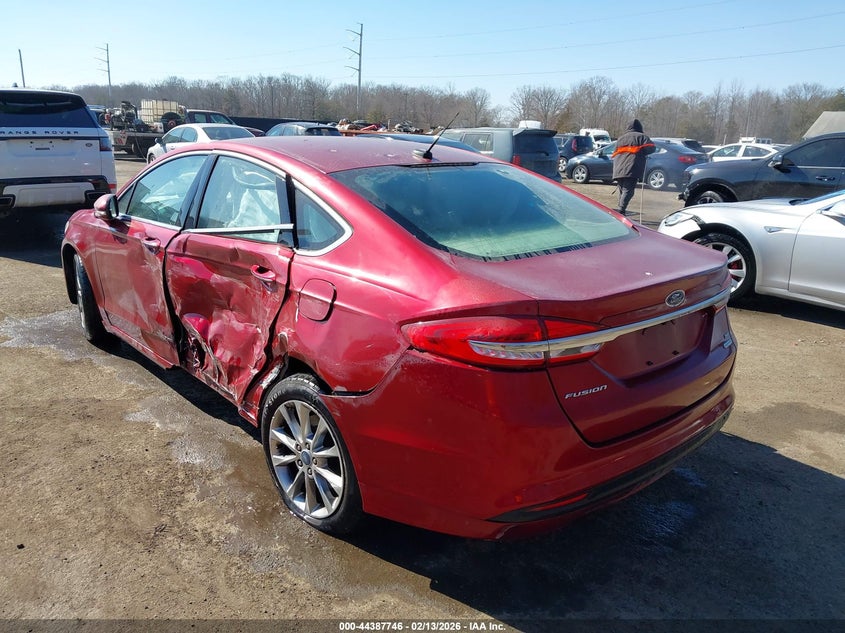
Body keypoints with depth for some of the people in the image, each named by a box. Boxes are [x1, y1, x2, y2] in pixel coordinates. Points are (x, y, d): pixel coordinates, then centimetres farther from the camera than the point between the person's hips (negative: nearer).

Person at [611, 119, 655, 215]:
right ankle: (621, 210, -26)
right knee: (628, 190, -11)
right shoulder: (641, 137, 7)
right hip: (632, 170, -5)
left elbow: (614, 154, 27)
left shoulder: (620, 138, 25)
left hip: (618, 171, 5)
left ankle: (620, 208, 13)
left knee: (622, 190, 15)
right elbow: (651, 147, -2)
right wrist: (641, 152, 14)